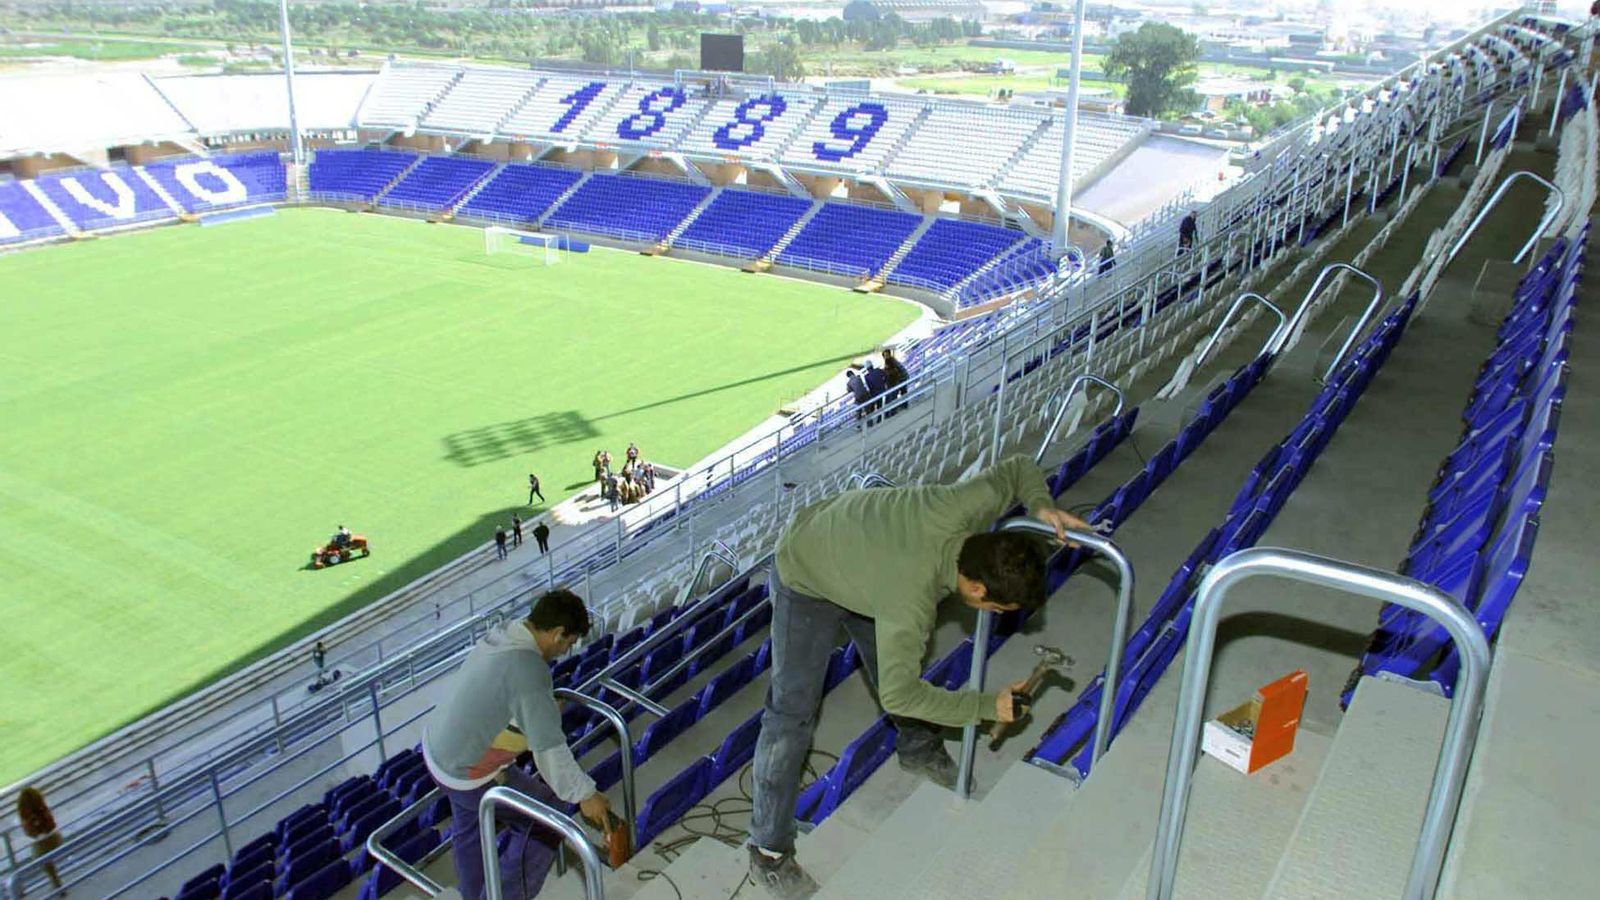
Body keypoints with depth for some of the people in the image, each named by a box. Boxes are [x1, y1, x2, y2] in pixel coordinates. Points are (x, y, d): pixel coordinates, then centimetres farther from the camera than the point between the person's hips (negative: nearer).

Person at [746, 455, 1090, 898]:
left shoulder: (964, 505, -29)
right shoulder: (912, 601, -42)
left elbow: (1019, 468, -8)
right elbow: (899, 694, -31)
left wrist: (1041, 506, -28)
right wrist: (986, 707, -24)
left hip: (852, 551, 7)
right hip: (804, 582, -7)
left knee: (895, 660, 20)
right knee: (792, 714, -7)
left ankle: (919, 749, 48)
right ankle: (768, 852, 5)